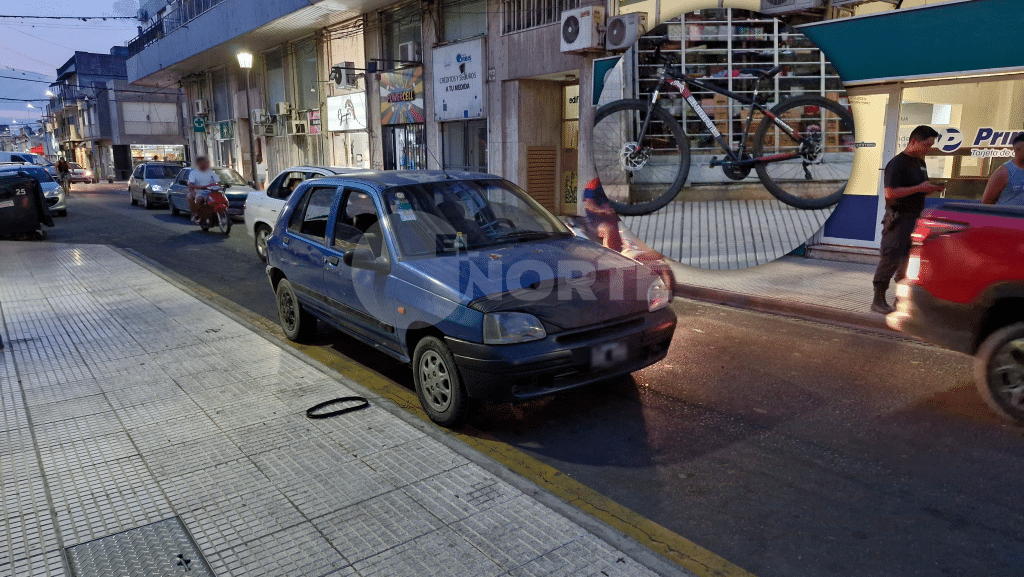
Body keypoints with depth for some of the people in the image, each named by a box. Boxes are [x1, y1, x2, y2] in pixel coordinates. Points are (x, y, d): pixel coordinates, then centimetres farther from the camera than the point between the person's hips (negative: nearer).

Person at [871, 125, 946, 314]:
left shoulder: (920, 162, 17)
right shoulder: (897, 163, -12)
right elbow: (890, 193, -22)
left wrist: (933, 188, 4)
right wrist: (919, 188, -20)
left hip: (915, 218, 9)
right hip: (899, 219, -8)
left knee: (909, 260, 9)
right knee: (891, 259, -7)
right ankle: (878, 300, -1)